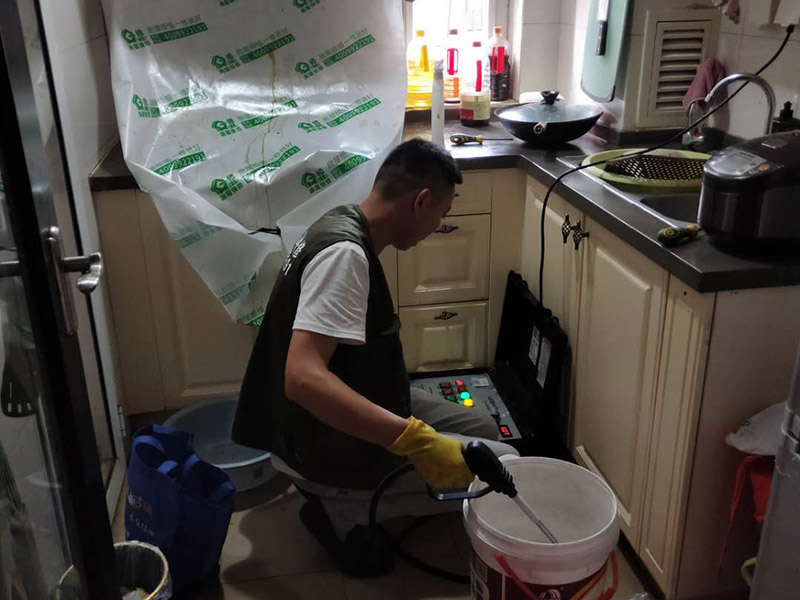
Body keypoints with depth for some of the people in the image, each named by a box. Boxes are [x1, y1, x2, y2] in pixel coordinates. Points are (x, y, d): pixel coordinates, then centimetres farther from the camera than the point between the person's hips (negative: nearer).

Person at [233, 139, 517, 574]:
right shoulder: (344, 253, -26)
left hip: (339, 417, 10)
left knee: (483, 427, 15)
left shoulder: (343, 224, 5)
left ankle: (343, 492, 9)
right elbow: (303, 378, -37)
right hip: (326, 442, -10)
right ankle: (343, 508, -4)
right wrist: (417, 442, -41)